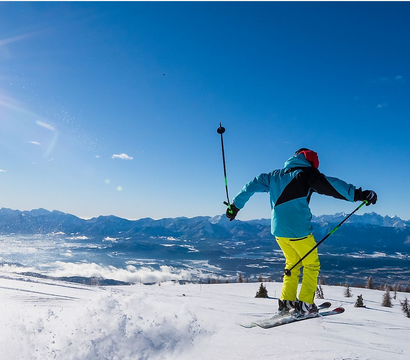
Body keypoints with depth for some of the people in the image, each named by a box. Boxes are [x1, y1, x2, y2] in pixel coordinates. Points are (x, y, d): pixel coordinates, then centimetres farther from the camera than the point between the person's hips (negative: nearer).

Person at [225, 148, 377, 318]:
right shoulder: (306, 174, -4)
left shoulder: (275, 175, 14)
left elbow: (252, 185, 15)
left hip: (278, 231, 6)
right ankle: (305, 305, 14)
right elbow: (330, 184, -20)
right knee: (312, 266, 15)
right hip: (299, 230, -6)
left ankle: (286, 303, 23)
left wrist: (235, 205, 22)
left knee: (293, 263, 25)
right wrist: (357, 194, -25)